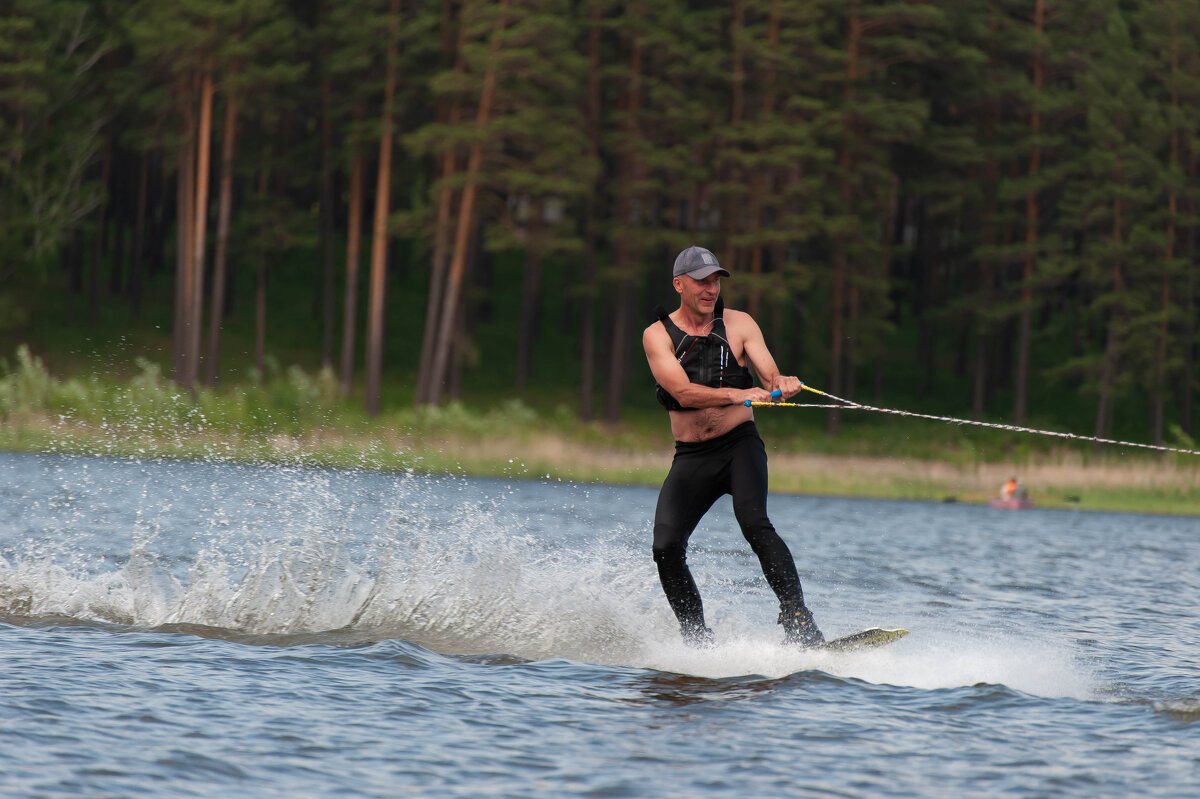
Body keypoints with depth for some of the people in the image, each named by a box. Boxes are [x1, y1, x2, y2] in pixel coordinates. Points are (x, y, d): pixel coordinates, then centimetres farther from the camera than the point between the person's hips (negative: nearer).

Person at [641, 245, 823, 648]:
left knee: (753, 522, -27)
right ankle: (698, 641, -1)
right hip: (690, 458, 1)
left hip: (739, 445, -1)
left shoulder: (739, 324, 3)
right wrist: (736, 394, -33)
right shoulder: (658, 335, -2)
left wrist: (783, 385, -32)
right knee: (666, 548, -14)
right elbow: (682, 392, -17)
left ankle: (798, 622, -31)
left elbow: (771, 378, -7)